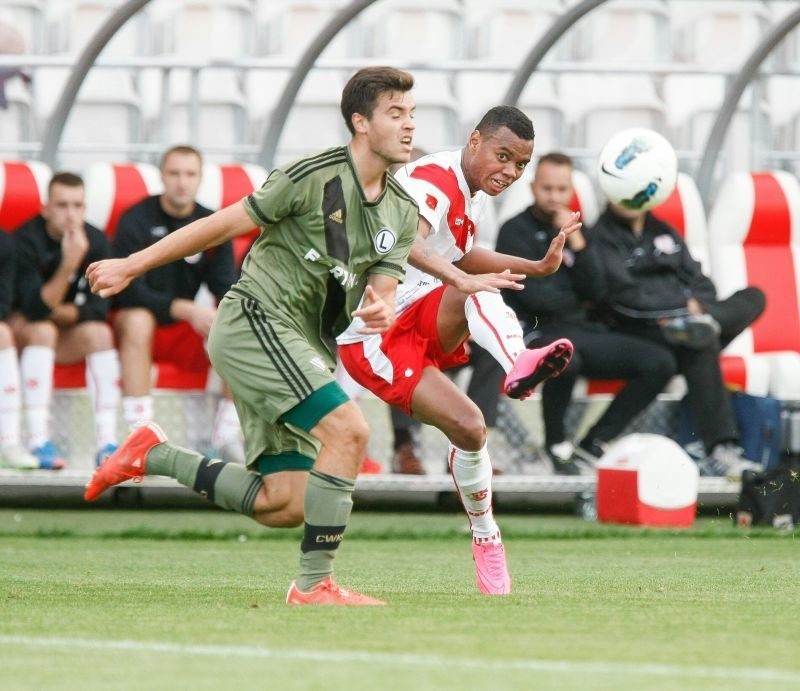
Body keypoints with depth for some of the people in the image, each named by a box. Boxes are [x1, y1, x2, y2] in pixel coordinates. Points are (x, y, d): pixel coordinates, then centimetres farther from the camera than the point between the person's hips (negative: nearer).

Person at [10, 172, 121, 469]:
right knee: (42, 329, -34)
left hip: (68, 338, 4)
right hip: (22, 330, -4)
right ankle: (38, 442, -40)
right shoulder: (25, 241, -21)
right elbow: (35, 308, -30)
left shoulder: (96, 241, -9)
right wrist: (69, 264, -39)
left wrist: (53, 311, -17)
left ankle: (107, 442, -30)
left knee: (100, 332, -25)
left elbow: (98, 310, -12)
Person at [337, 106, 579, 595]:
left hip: (424, 322, 7)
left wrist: (538, 267, 20)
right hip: (373, 339, -7)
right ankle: (485, 539, -11)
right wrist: (459, 279, -56)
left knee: (477, 290, -27)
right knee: (468, 425, -23)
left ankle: (517, 365, -51)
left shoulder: (475, 192, 9)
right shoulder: (435, 180, -19)